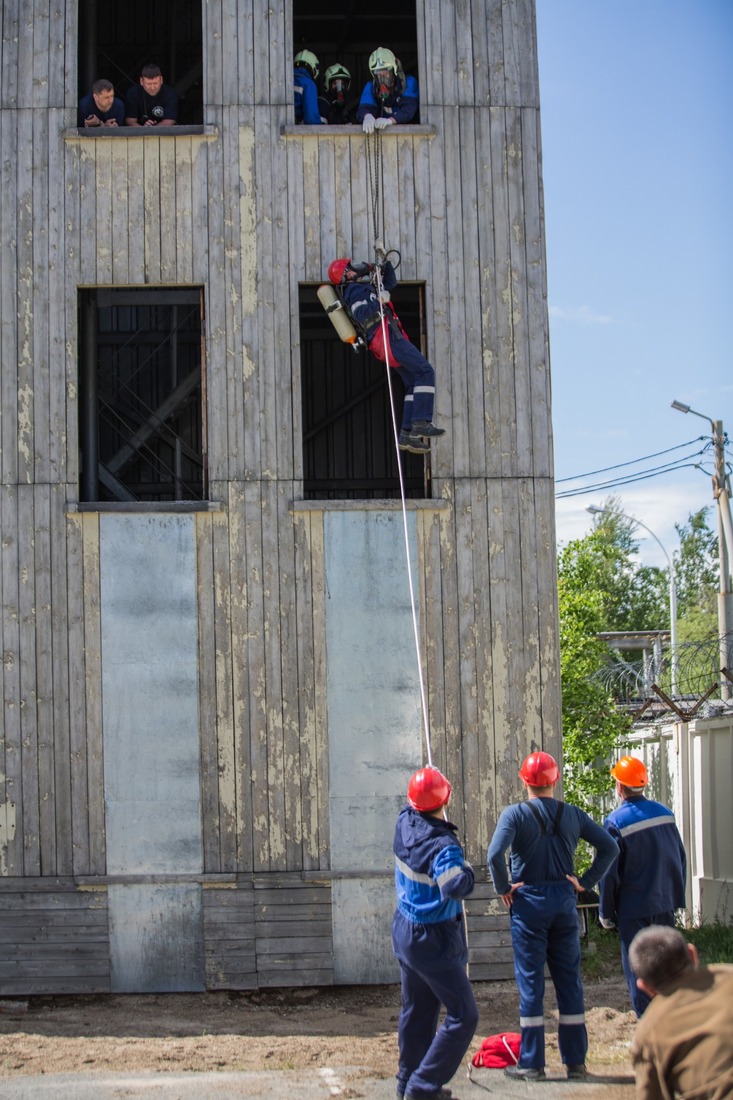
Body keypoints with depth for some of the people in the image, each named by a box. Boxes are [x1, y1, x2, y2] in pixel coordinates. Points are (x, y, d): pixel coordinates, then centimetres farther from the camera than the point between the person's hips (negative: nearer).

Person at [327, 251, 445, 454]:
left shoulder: (364, 288, 29)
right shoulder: (356, 289, -2)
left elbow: (390, 282, 40)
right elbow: (360, 313, -19)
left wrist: (384, 259, 33)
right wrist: (378, 302, -30)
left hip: (391, 338, 10)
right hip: (389, 336, -10)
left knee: (413, 383, 6)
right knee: (425, 371, -19)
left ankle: (407, 434, -2)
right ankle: (421, 423, -28)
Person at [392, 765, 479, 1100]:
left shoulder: (405, 823, -4)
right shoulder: (443, 845, -27)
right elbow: (454, 888, -41)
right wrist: (466, 871, -23)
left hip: (404, 932, 8)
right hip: (434, 940, -8)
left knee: (416, 1010, 20)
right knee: (463, 1015, -2)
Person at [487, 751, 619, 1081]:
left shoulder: (515, 814, -9)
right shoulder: (572, 814, 3)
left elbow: (495, 854, -22)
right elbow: (610, 847, 1)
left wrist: (503, 888, -8)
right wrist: (585, 882, 3)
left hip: (529, 903, -3)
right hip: (564, 901, 3)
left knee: (530, 982, 3)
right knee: (569, 980, 9)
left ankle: (531, 1063, 6)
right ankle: (575, 1060, 13)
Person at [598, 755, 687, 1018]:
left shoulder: (615, 822, -13)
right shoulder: (664, 814, 3)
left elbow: (609, 872, -11)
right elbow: (681, 859, 11)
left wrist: (606, 913, -1)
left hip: (634, 909, -5)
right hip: (666, 905, 5)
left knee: (638, 973, 2)